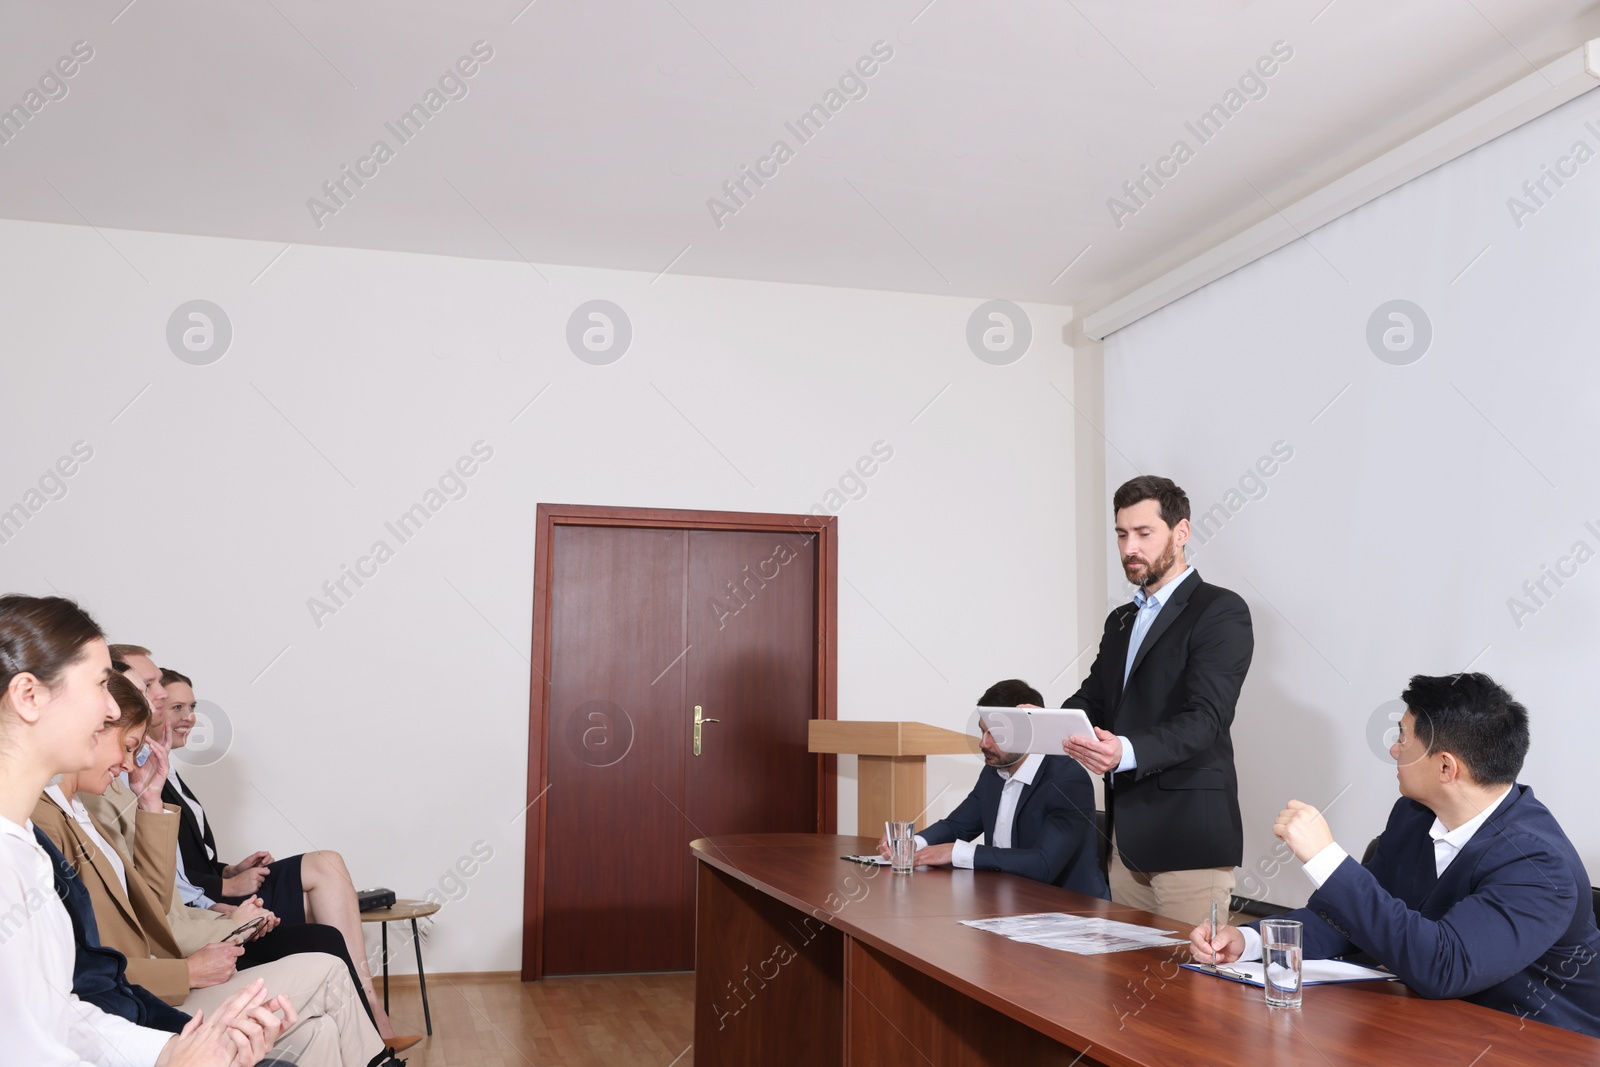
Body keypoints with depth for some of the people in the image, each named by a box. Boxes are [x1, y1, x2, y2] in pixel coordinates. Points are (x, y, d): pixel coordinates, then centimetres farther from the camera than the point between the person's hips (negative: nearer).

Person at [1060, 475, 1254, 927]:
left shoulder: (1220, 611, -7)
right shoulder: (1121, 621, 19)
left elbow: (1204, 719, -18)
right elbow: (1093, 700, 13)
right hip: (1128, 838, 7)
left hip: (1188, 838, -7)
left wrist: (1127, 751, -34)